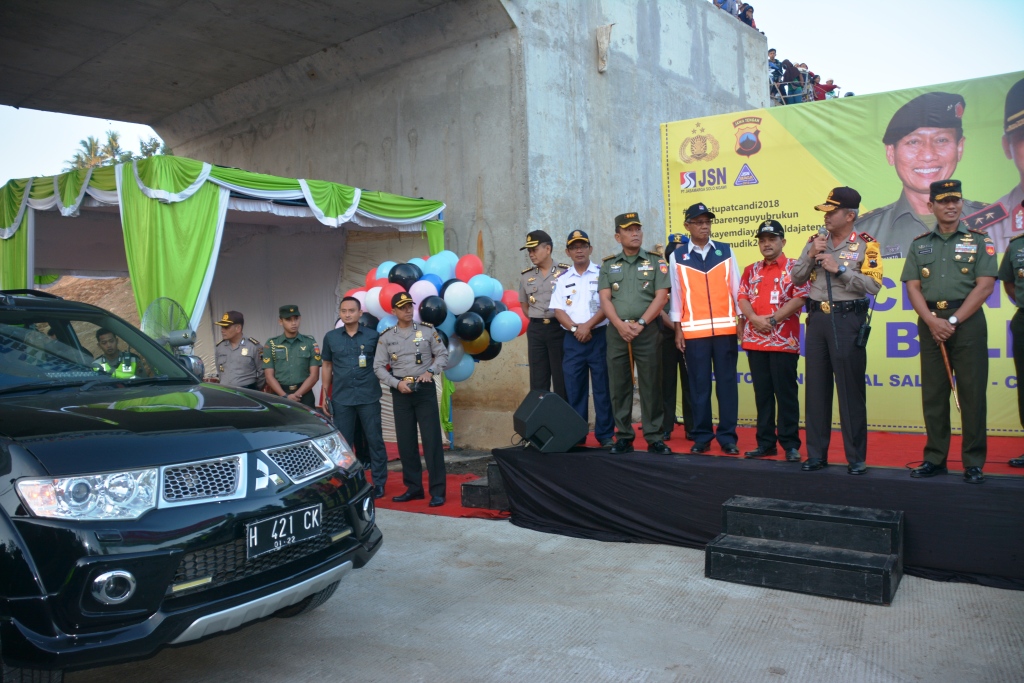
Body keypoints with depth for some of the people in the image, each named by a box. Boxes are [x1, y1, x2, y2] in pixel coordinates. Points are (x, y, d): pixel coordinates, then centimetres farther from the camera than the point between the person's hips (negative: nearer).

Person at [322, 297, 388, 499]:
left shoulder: (373, 336, 2)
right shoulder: (330, 337, 8)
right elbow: (327, 366, 14)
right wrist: (325, 395, 11)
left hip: (369, 397, -2)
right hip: (341, 398, 2)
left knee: (375, 440, 3)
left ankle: (379, 483, 13)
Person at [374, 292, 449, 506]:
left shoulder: (427, 330, 3)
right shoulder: (386, 337, 4)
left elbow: (443, 354, 6)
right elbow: (378, 367, 2)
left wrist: (430, 371, -10)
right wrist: (397, 383, -10)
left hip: (425, 389, -2)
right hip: (400, 392, 2)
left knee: (432, 440, -5)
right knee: (406, 442, 6)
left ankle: (437, 491, 0)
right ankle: (413, 488, 17)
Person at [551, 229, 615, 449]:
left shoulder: (602, 273, 3)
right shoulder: (562, 279, 12)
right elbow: (558, 310, 4)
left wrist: (588, 326, -14)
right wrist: (575, 329, -11)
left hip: (599, 336, -3)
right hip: (572, 340, 3)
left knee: (602, 388, 0)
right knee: (574, 389, 5)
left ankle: (605, 435, 7)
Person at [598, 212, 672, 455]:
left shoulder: (655, 262, 6)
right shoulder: (608, 264, 11)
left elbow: (661, 297, -3)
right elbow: (605, 299, 3)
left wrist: (640, 324, -12)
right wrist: (621, 325, -12)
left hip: (647, 331, -2)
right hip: (617, 331, 2)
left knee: (651, 386, -1)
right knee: (619, 386, 4)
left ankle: (654, 437, 5)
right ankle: (623, 437, 12)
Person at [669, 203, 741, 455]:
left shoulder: (726, 251, 7)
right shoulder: (677, 256, 4)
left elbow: (736, 287, 7)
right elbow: (676, 293, 5)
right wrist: (678, 329, 1)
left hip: (725, 328, 1)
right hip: (693, 330, -1)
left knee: (726, 382, 3)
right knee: (699, 384, 3)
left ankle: (727, 436, 10)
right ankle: (701, 436, 12)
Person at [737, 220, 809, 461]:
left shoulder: (794, 267, 1)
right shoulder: (751, 270, 16)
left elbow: (800, 298, -9)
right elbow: (742, 298, 7)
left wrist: (773, 319, -15)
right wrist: (754, 319, -12)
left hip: (784, 341, -4)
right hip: (755, 340, 5)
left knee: (786, 394, -3)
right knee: (762, 394, 8)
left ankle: (790, 444, 4)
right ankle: (765, 442, 15)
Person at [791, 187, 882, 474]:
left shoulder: (866, 245, -3)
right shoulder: (816, 241, 11)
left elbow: (873, 285, -12)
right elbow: (796, 279, 10)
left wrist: (840, 269, -16)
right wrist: (811, 256, -4)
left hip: (847, 319, -5)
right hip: (817, 318, 5)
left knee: (851, 389, -1)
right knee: (815, 386, 7)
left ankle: (856, 457, 9)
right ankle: (816, 453, 16)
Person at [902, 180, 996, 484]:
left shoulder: (979, 241, 5)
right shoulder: (919, 245, 12)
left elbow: (984, 287, -5)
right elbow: (913, 287, 4)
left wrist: (953, 321, -12)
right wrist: (932, 321, -10)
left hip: (968, 321, -3)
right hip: (930, 323, 3)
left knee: (972, 393, -2)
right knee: (933, 394, 6)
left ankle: (974, 463, 6)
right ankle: (935, 458, 14)